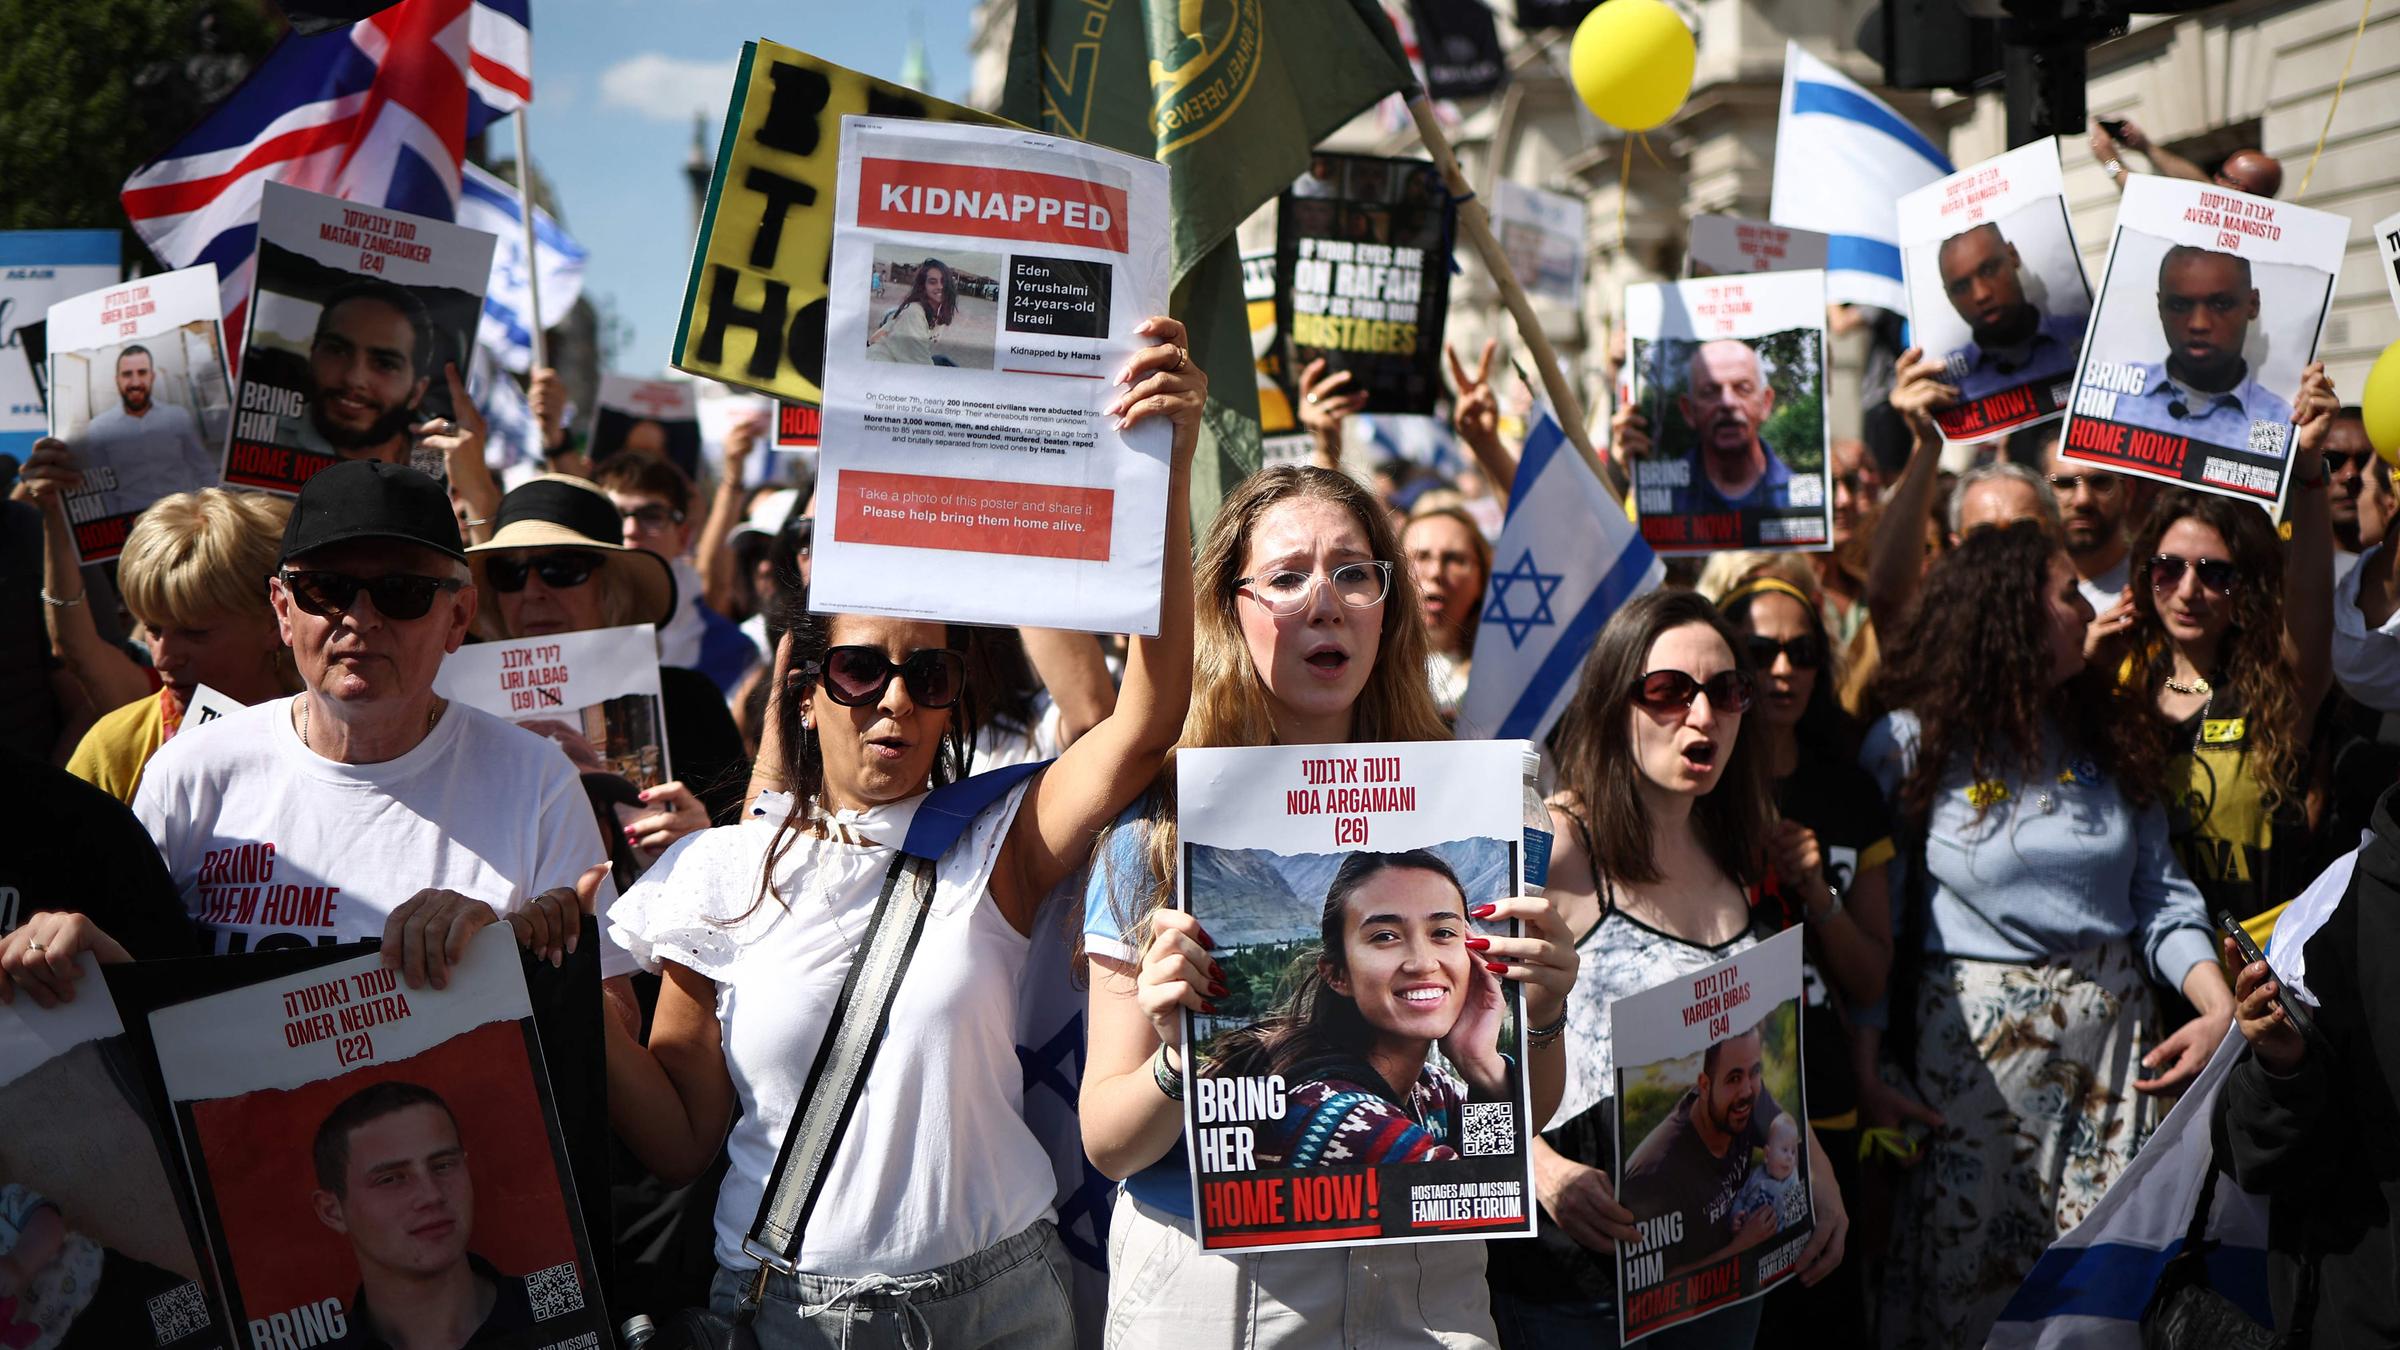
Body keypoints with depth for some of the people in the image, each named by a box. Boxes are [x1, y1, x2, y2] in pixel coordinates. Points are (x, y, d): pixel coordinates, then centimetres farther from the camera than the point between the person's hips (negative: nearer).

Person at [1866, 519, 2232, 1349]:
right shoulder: (1911, 744, -7)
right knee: (1973, 1277, 4)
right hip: (1975, 1042, -4)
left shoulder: (2107, 736, 8)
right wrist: (1873, 1070, -10)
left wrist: (2219, 1004, -8)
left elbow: (2161, 894, 7)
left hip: (2116, 1028, 4)